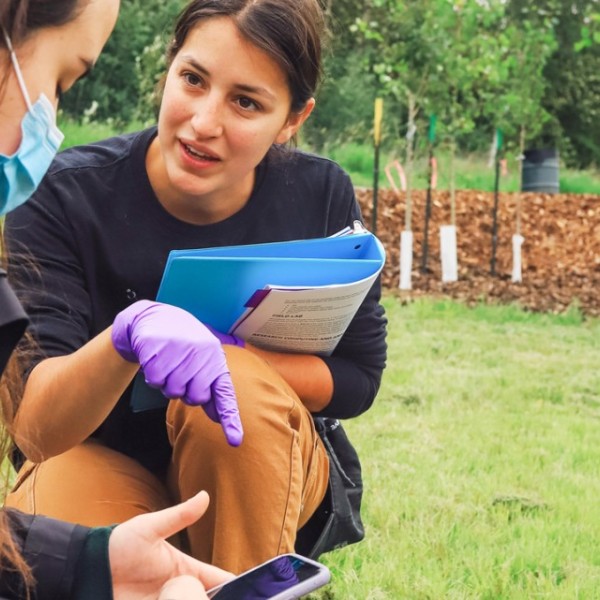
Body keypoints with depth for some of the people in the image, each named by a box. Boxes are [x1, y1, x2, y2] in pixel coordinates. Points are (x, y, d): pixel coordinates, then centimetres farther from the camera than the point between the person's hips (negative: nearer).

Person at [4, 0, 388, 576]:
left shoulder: (321, 197, -12)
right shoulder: (64, 197, -19)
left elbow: (357, 378, -6)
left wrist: (224, 353, -25)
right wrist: (129, 332, -46)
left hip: (261, 472, 2)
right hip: (100, 463, -1)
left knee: (238, 384, -32)